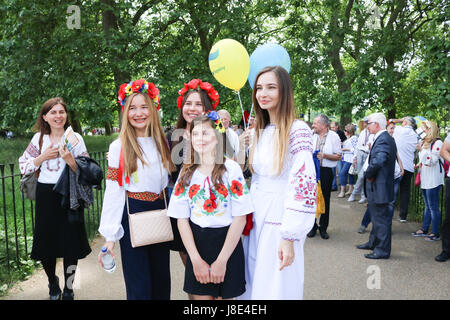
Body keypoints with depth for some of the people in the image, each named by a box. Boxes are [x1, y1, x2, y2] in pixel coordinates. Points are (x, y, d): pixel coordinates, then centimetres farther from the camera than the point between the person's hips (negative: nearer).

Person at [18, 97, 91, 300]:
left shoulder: (75, 138, -3)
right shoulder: (39, 138, 4)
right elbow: (24, 166, 7)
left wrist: (70, 161, -21)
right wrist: (43, 157, -8)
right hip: (45, 195, 2)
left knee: (70, 245, 4)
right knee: (46, 244, 8)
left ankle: (68, 289, 26)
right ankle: (52, 283, 37)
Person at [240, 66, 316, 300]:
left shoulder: (298, 130, -13)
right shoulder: (260, 131, 10)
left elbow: (303, 184, -19)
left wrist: (289, 237, -21)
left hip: (280, 223, -6)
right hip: (256, 221, 7)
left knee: (276, 289, 4)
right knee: (253, 285, 15)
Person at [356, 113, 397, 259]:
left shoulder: (383, 140, -21)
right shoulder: (382, 138, 13)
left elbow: (377, 162, -34)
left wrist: (368, 174, -18)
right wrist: (369, 174, 3)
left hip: (379, 187, -11)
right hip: (377, 187, 11)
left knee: (381, 218, 0)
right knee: (376, 217, 22)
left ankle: (383, 250, 11)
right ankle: (373, 242, 36)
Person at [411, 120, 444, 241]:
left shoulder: (437, 143, -13)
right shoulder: (425, 142, 14)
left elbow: (432, 161, -20)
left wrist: (425, 150, -29)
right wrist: (419, 164, 14)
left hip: (433, 180, -9)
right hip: (425, 179, 9)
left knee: (433, 207, -3)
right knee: (428, 206, 16)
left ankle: (436, 233, 6)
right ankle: (424, 230, 23)